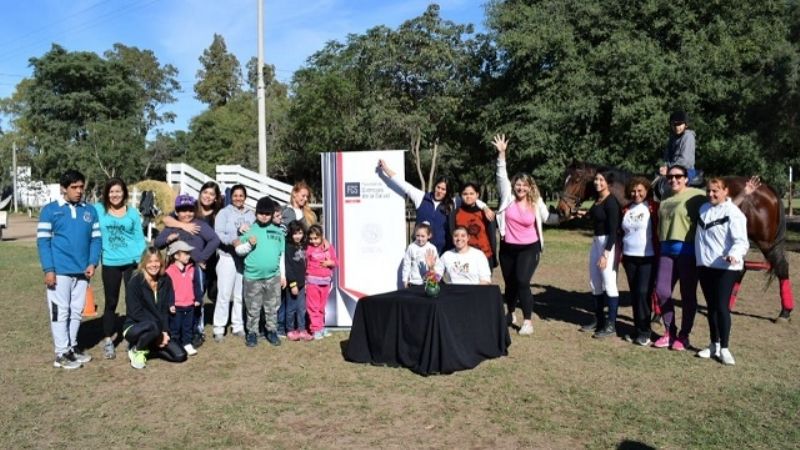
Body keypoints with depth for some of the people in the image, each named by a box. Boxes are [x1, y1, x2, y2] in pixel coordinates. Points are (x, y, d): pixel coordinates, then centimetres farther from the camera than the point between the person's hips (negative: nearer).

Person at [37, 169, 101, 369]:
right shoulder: (50, 210, -2)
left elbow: (96, 239, 10)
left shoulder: (90, 211, 8)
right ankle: (61, 353, 6)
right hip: (59, 271, -4)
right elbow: (43, 241, -6)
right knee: (60, 311, -1)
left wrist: (93, 263, -3)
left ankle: (72, 346, 25)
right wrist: (48, 269, -13)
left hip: (82, 272, 4)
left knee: (77, 311, 12)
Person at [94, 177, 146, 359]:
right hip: (110, 264, 0)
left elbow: (139, 238, 5)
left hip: (132, 262, 0)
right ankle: (108, 341, 18)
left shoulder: (133, 212, 4)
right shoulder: (98, 210, 2)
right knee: (111, 302, 8)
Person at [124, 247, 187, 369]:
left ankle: (146, 347, 12)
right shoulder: (135, 282, -16)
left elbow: (166, 309, 0)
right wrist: (158, 331, -23)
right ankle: (136, 350, -8)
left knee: (180, 355, -10)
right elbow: (136, 313, -20)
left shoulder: (165, 281, -1)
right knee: (153, 326, -39)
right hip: (134, 327, -5)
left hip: (158, 330, 5)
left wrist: (165, 331, -14)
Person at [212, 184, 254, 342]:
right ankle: (219, 328, 3)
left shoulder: (251, 214, 12)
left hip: (245, 259, 4)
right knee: (224, 294, -5)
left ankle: (238, 326, 21)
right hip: (227, 258, -4)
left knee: (241, 295, 10)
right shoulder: (224, 212, 1)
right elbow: (218, 234, -11)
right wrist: (232, 240, -27)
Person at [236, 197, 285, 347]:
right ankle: (252, 333, 21)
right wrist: (249, 244, -18)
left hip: (273, 276, 2)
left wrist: (283, 275, 10)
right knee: (253, 308, 8)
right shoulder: (249, 230, -2)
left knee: (272, 307, 12)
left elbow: (282, 255, 11)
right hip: (252, 277, -2)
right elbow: (238, 250, 2)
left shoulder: (278, 232, 6)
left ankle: (272, 331, 25)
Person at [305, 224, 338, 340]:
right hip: (312, 281, -3)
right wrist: (305, 281, -5)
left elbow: (334, 262, 9)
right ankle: (316, 329, 6)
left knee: (322, 306, 13)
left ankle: (321, 327, 25)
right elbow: (306, 265, -2)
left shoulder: (329, 247, 2)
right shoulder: (309, 249, -5)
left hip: (325, 281, 3)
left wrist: (330, 263, -14)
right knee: (313, 307, -1)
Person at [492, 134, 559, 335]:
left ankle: (527, 321, -4)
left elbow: (547, 218, 11)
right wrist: (501, 154, -22)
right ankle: (510, 314, 38)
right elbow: (502, 176, -13)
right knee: (510, 283, 15)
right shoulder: (508, 197, -5)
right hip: (508, 248, 2)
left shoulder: (536, 202, -4)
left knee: (522, 281, -16)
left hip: (529, 248, -2)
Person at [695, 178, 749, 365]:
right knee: (711, 306, 13)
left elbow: (741, 240, -19)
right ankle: (714, 345, 24)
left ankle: (724, 348, 5)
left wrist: (734, 254, -37)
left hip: (725, 267, -7)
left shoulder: (733, 213, -11)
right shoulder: (704, 209, 11)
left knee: (722, 306, -6)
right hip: (704, 265, 7)